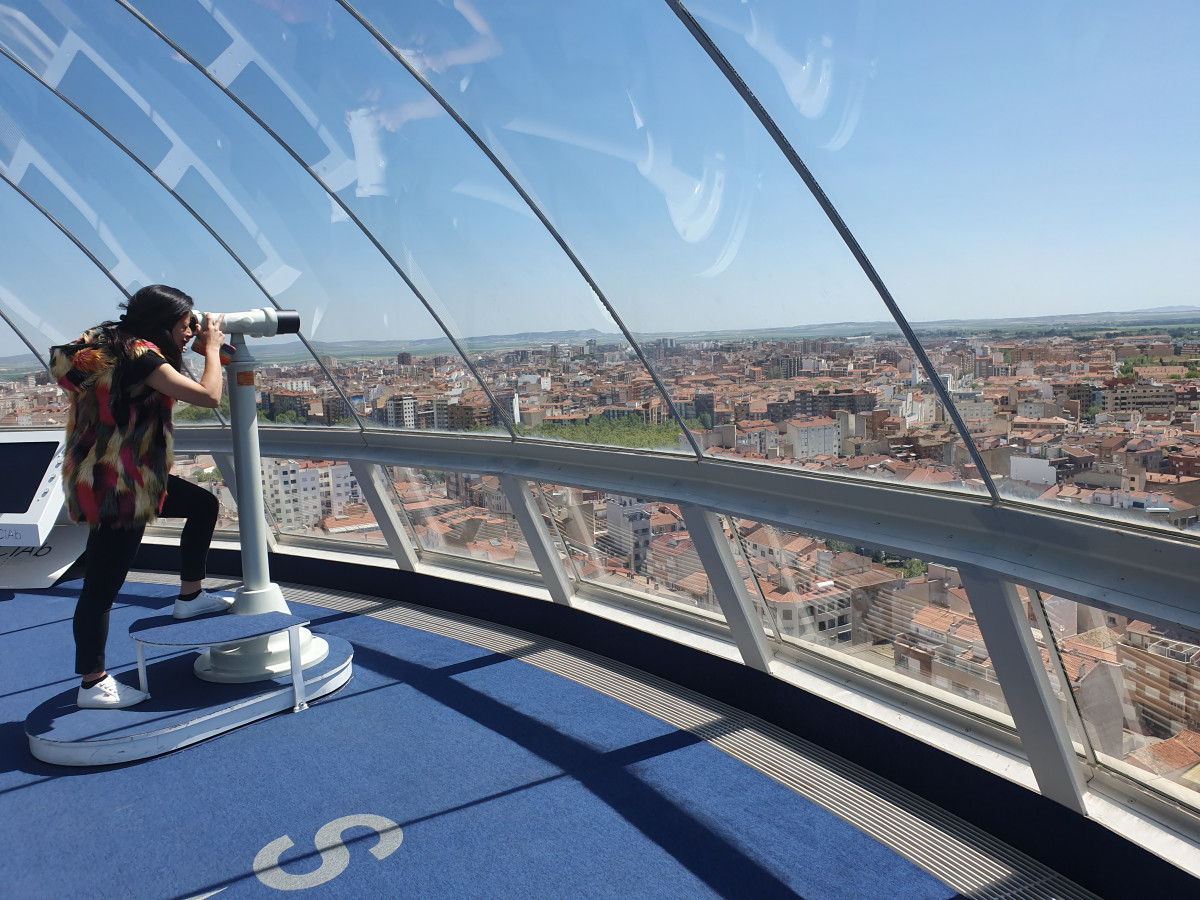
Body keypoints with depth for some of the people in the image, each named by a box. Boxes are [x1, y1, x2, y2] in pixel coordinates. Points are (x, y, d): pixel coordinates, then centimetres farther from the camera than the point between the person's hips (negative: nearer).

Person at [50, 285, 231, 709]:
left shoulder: (115, 344, 8)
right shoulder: (140, 356, -21)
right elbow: (209, 395, -26)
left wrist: (199, 346, 8)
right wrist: (211, 347, -10)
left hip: (126, 477, 10)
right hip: (115, 487, -10)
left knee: (203, 504, 21)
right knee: (102, 586, 0)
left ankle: (190, 595, 31)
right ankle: (92, 685, 14)